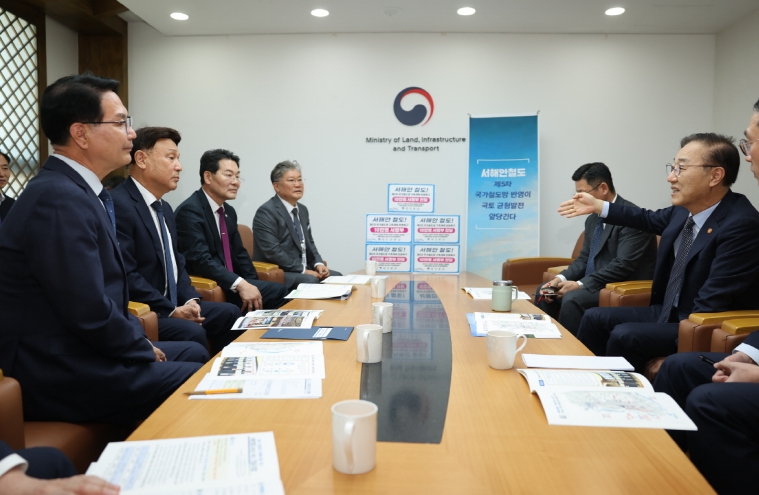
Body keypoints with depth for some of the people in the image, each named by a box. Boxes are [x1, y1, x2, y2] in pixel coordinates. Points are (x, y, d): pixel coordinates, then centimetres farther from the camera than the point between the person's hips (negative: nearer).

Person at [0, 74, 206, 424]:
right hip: (61, 376, -10)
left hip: (76, 352, 10)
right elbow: (91, 313, -25)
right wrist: (144, 350, -9)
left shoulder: (79, 191, 7)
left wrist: (140, 342, 5)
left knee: (194, 353, 18)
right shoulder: (59, 200, -23)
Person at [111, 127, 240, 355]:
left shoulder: (165, 208, 15)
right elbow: (126, 276, -23)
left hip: (172, 305, 10)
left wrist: (190, 300, 0)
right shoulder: (119, 205, -17)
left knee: (229, 314, 4)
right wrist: (171, 310, -18)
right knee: (193, 333, -28)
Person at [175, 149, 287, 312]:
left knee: (279, 291, -12)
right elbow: (201, 260, -23)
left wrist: (251, 285, -1)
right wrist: (240, 284, -29)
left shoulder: (229, 211, 13)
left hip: (230, 286, 8)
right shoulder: (190, 210, -13)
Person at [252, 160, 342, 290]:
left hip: (305, 271, 8)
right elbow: (273, 252, -20)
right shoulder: (266, 212, -12)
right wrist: (303, 270, -19)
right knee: (311, 281, -32)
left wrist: (318, 264, 0)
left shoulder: (303, 210, 15)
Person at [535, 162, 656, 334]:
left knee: (572, 299, -29)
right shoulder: (593, 219, 10)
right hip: (594, 285, 9)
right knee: (543, 291, 1)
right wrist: (560, 279, -6)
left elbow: (623, 265, -24)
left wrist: (579, 284, -23)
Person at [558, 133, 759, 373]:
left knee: (625, 335, -24)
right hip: (667, 312, 8)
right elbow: (652, 220, 21)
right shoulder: (685, 209, -2)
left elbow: (710, 305, -26)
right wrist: (598, 206, 24)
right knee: (595, 317, 5)